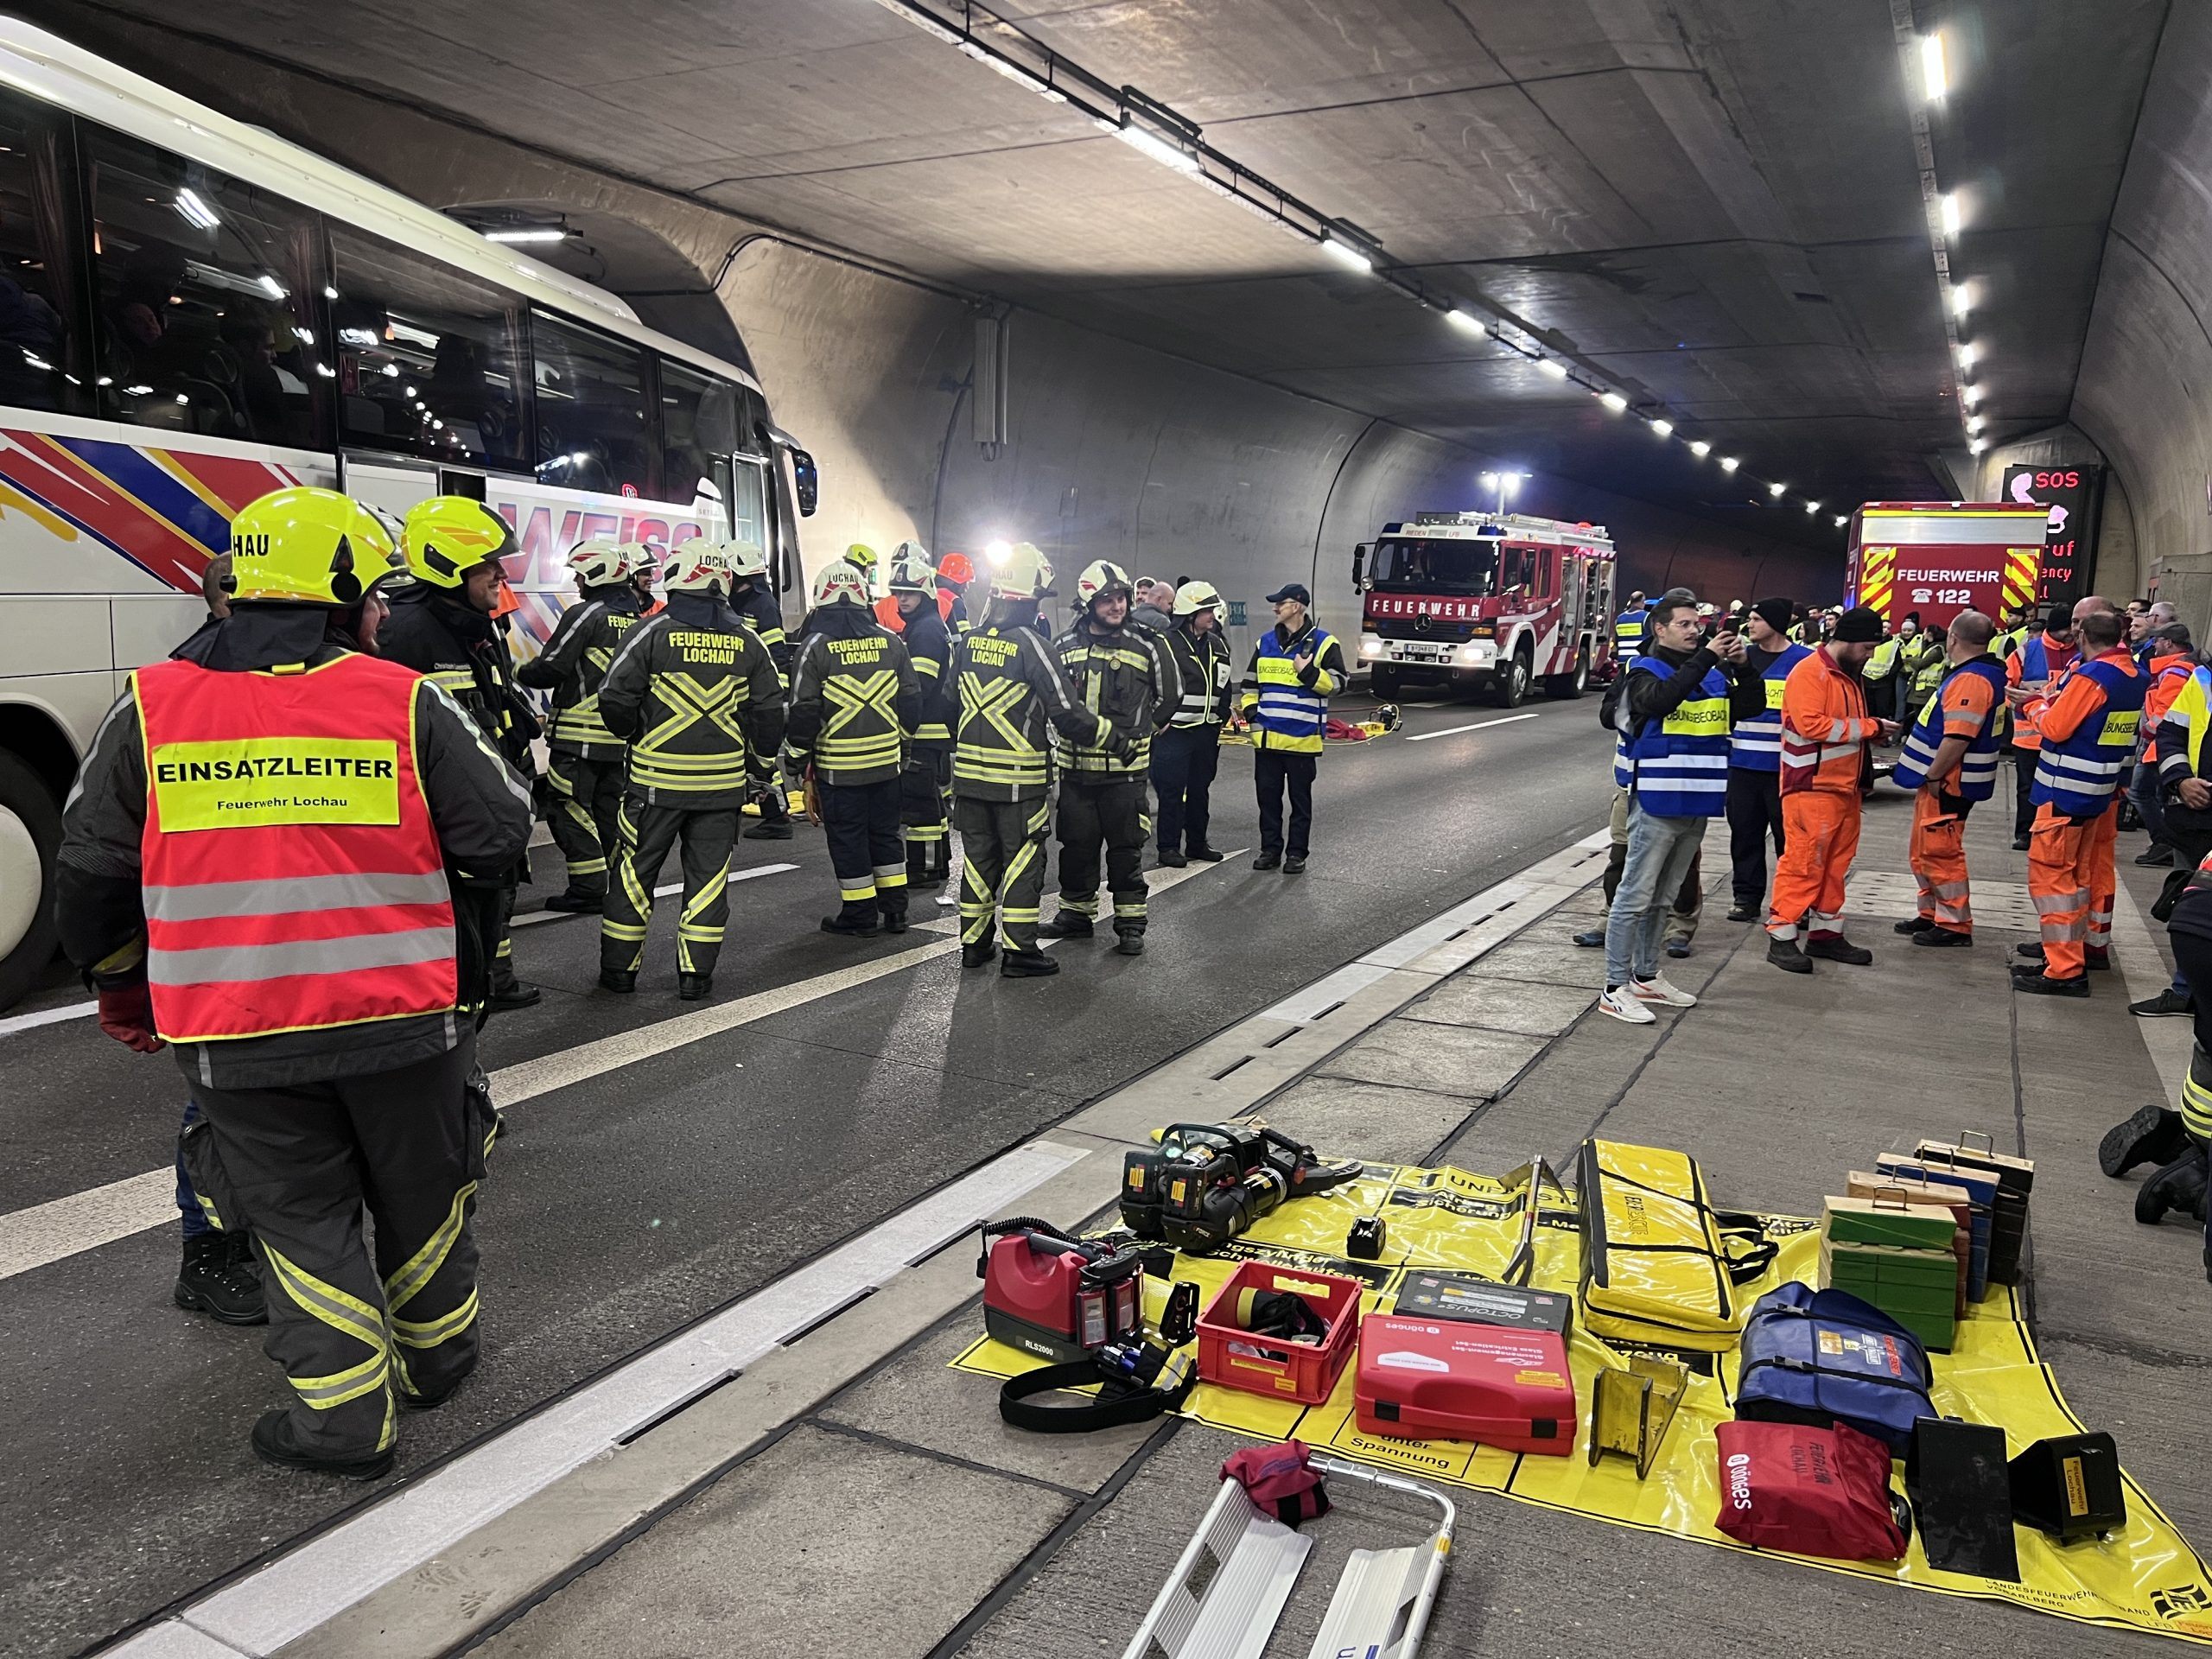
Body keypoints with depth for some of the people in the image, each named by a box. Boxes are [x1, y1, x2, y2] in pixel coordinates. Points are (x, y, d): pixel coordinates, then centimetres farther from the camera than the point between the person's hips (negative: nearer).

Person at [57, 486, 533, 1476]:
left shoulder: (149, 709, 1)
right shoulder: (405, 701, -6)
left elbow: (91, 875, 6)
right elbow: (499, 836, -3)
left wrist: (121, 989, 22)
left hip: (237, 1037, 1)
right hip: (401, 1019, 0)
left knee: (300, 1212, 14)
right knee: (420, 1192, 20)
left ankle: (347, 1415, 16)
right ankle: (437, 1355, 38)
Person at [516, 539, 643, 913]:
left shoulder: (585, 614, -11)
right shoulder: (635, 619, 11)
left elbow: (550, 668, -12)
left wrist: (520, 672, 5)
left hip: (579, 737, -7)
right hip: (620, 737, 7)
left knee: (570, 810, -1)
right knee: (611, 810, 16)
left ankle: (589, 889, -1)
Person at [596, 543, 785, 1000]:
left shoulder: (653, 632, -8)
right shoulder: (747, 641, 2)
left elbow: (615, 699, -9)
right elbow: (770, 712, 5)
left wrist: (636, 735, 11)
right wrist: (754, 759, 19)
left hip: (656, 778, -2)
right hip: (723, 782, 2)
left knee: (635, 871, 10)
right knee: (708, 875, 9)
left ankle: (619, 969, 18)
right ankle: (696, 974, 11)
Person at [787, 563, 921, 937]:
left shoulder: (815, 646, -9)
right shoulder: (890, 640, 3)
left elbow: (803, 711, -9)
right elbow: (911, 699, 8)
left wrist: (801, 759, 1)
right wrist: (901, 743, 19)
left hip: (838, 765, -4)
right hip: (887, 762, 4)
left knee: (848, 839, 5)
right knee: (885, 833, 16)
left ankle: (860, 916, 11)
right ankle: (894, 911, 21)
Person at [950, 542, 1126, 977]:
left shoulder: (967, 640, 5)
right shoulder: (1031, 644, -15)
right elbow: (1065, 712, -15)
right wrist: (1114, 738, -5)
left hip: (970, 772, 6)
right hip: (1018, 777, -6)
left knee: (979, 857, 16)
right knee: (1023, 861, 3)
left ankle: (973, 943, 23)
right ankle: (1019, 952, 6)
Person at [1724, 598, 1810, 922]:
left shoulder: (1805, 660, -4)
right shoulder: (1742, 656, 9)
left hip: (1785, 766, -4)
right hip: (1743, 762, 4)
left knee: (1788, 834, 3)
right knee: (1744, 832, 9)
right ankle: (1747, 896, 18)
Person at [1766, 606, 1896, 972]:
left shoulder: (1849, 675, 17)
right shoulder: (1809, 673, -13)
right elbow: (1809, 723, -23)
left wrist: (1874, 731, 9)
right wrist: (1867, 727, -16)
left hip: (1844, 785, 9)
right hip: (1812, 787, -9)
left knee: (1837, 863, 12)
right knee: (1802, 862, -8)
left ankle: (1825, 933, 21)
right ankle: (1782, 936, -3)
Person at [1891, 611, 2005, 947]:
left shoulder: (1970, 679, -21)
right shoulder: (1986, 672, 14)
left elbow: (1958, 738, -27)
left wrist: (1932, 775, -18)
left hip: (1946, 783, -11)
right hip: (1942, 780, 11)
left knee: (1940, 854, -3)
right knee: (1923, 852, 18)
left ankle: (1955, 925, 5)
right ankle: (1933, 913, 27)